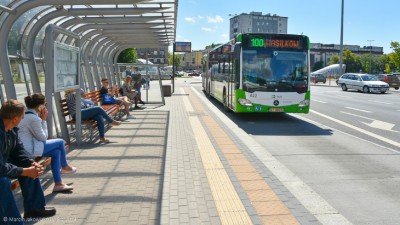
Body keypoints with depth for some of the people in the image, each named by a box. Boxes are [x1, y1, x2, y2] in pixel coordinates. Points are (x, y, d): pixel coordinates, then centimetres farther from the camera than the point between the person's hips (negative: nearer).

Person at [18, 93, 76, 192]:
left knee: (56, 152, 11)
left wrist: (41, 119, 5)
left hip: (22, 148, 10)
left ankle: (58, 184, 11)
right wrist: (43, 120, -4)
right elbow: (43, 138, -8)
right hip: (29, 150, -10)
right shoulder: (34, 118, -19)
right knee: (60, 142, 1)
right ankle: (65, 167, 28)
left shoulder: (25, 115, 12)